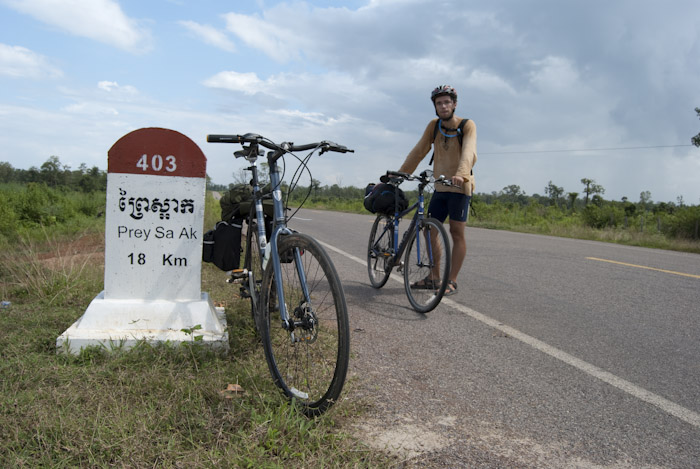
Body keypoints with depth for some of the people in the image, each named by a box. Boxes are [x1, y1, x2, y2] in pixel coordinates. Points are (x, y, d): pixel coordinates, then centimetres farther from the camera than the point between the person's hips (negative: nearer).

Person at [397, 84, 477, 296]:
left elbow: (468, 152, -25)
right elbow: (418, 151, 5)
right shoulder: (433, 125, 5)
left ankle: (452, 281, 3)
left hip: (460, 186, -5)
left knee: (457, 233, -3)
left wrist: (460, 174, -43)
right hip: (440, 188, 5)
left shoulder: (467, 125, -9)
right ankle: (433, 276, 17)